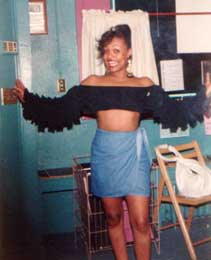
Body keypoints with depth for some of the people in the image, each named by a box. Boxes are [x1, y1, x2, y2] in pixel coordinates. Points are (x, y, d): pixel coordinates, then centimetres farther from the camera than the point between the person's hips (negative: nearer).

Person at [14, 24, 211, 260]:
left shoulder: (144, 84, 5)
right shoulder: (92, 83, 4)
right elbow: (59, 110, 5)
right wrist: (28, 99, 1)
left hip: (133, 152, -1)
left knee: (140, 221, -2)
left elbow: (173, 111, 4)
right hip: (104, 153, 1)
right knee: (113, 218, 12)